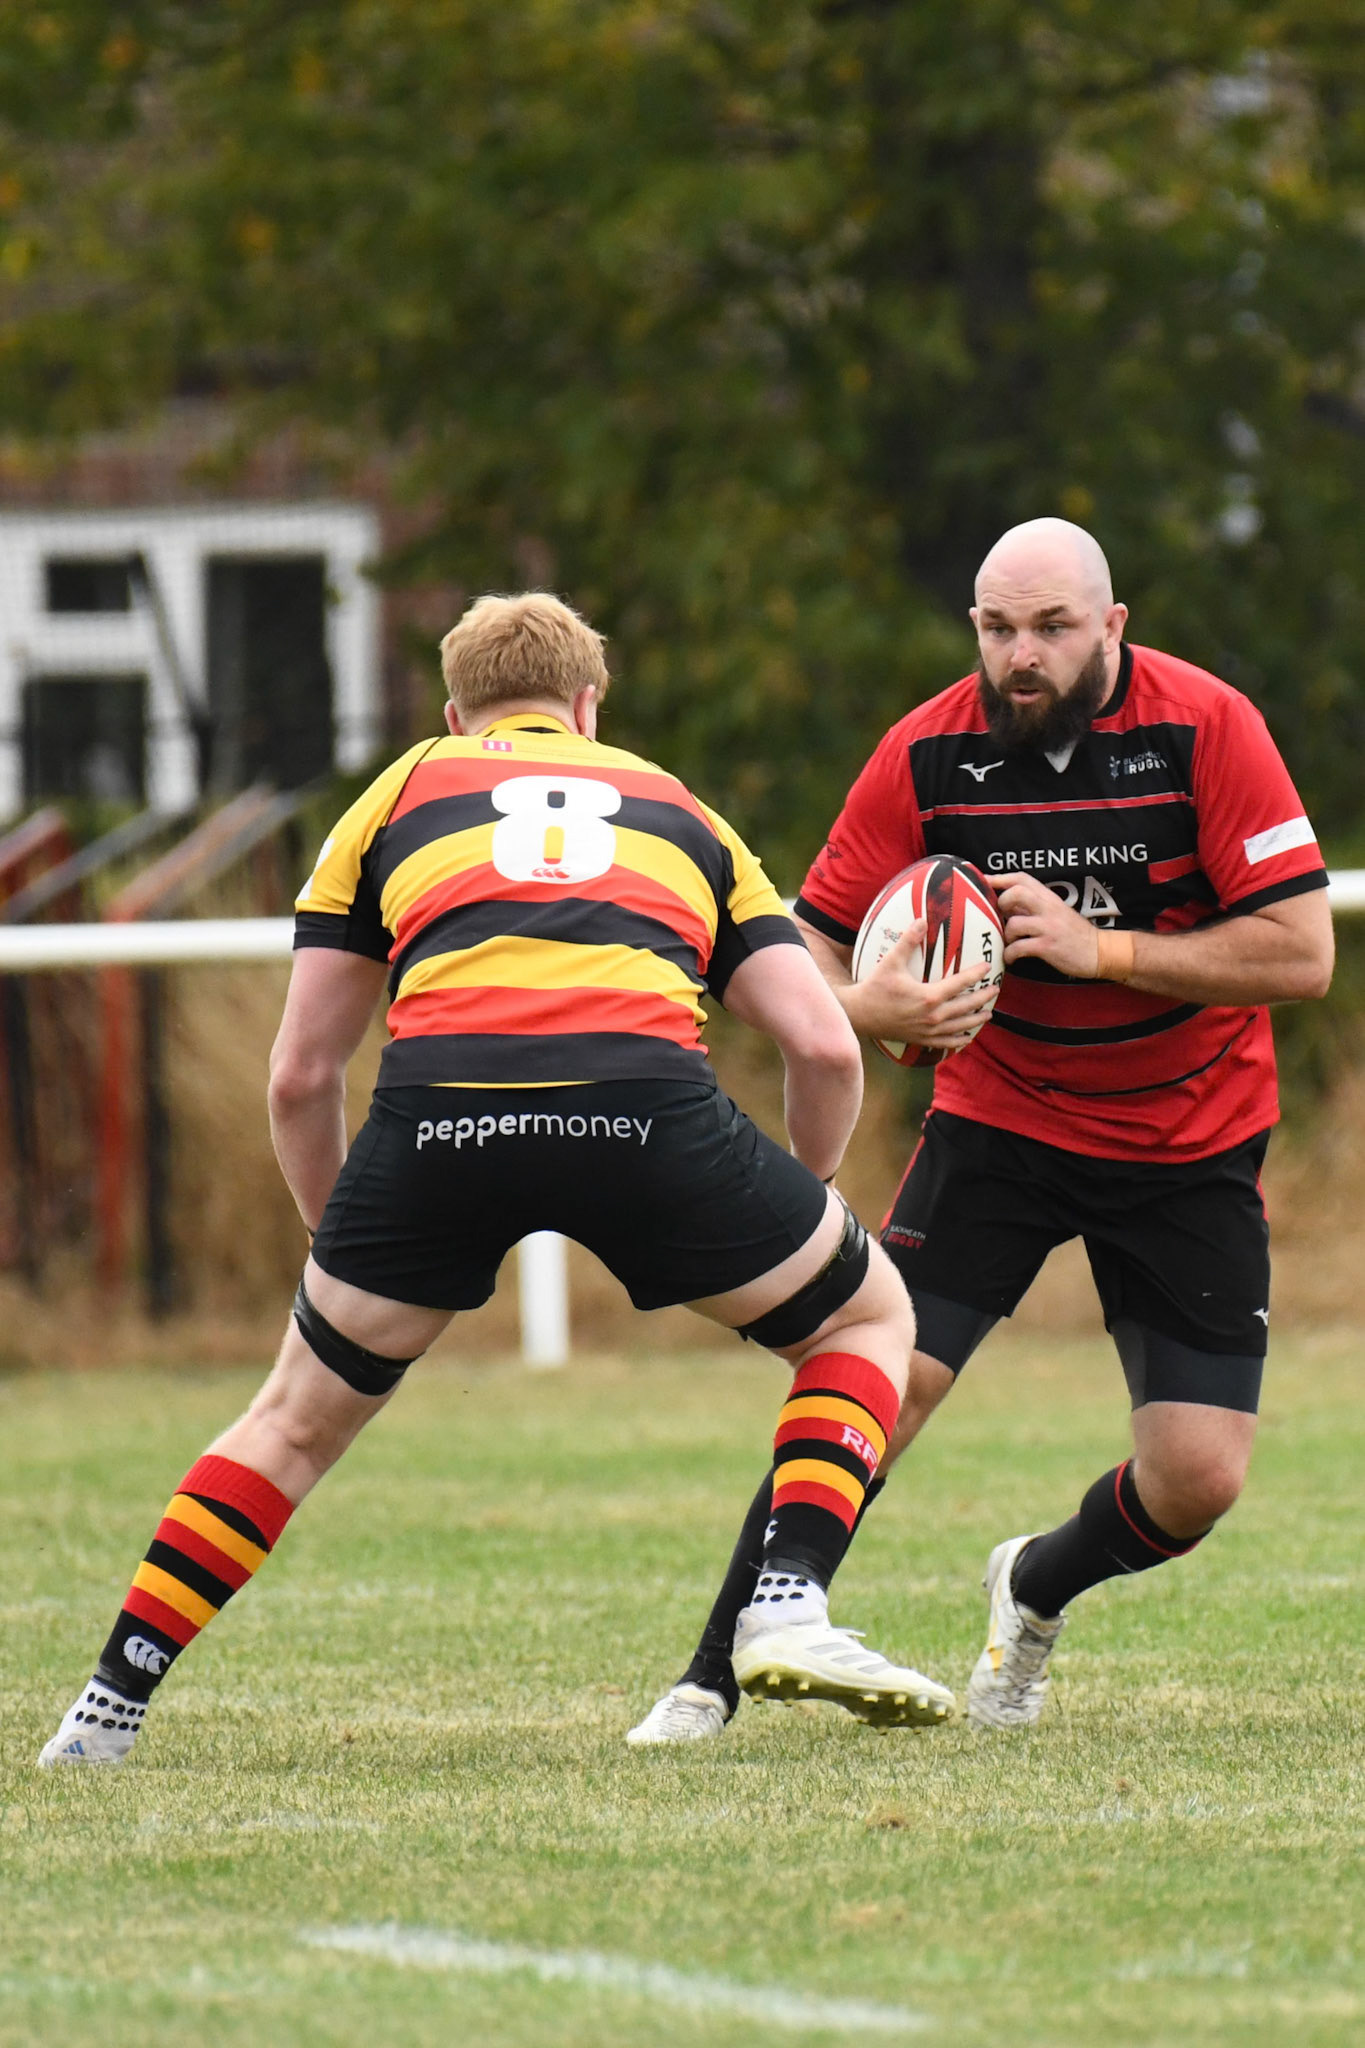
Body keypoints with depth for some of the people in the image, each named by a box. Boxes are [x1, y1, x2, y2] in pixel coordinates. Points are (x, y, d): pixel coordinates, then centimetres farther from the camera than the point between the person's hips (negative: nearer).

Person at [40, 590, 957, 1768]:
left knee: (302, 1416, 23)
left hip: (437, 1105, 1)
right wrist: (799, 1204, 37)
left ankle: (109, 1710, 21)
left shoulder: (401, 793, 30)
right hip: (645, 1097, -1)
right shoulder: (675, 809, 32)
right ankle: (791, 1603, 5)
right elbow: (826, 1050, 20)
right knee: (867, 1317, 24)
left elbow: (300, 1078, 25)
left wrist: (339, 1248, 39)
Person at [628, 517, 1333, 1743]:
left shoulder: (1204, 727, -16)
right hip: (999, 1120, 0)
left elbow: (1301, 953, -18)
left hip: (1192, 1146, 0)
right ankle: (719, 1674, -10)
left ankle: (1035, 1595, 26)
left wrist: (1101, 950, -25)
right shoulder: (929, 755, -11)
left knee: (1200, 1480, -7)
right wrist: (877, 1008, -28)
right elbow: (807, 952, -5)